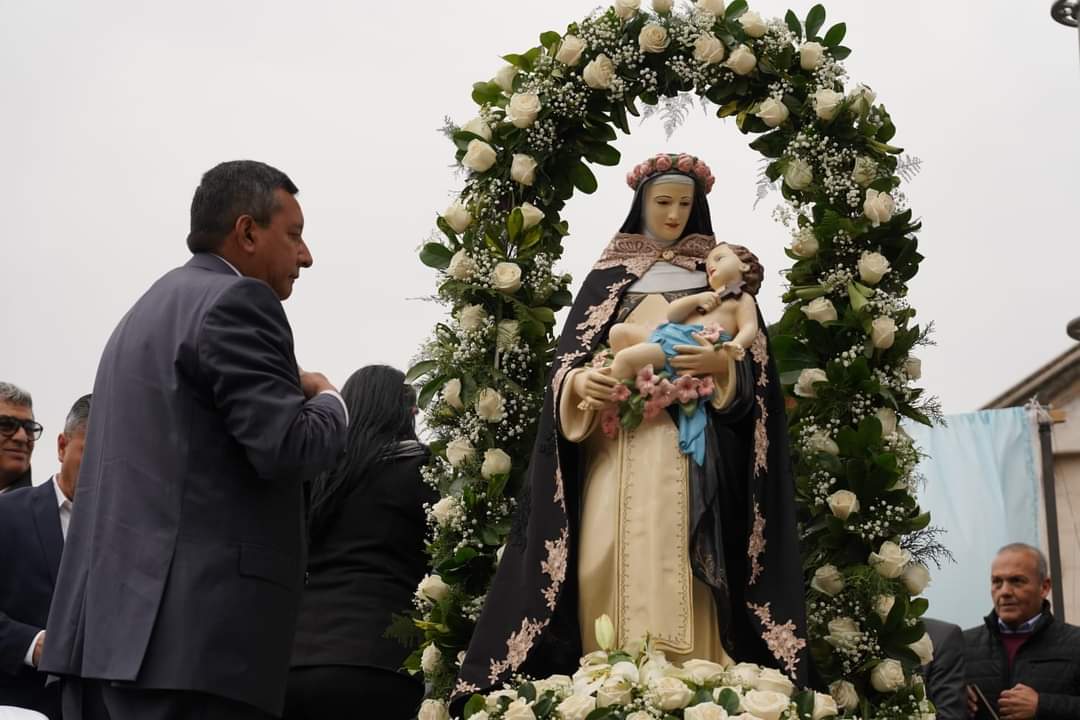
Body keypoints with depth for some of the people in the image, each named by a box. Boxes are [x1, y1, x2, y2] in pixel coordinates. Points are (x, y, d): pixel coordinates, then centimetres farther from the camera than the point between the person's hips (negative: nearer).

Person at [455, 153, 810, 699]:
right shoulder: (609, 276, 14)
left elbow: (755, 366, 7)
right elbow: (567, 361, 6)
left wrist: (722, 365, -16)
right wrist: (579, 382, -17)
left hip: (690, 447, -1)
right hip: (618, 445, 1)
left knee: (679, 575, -11)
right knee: (611, 568, -10)